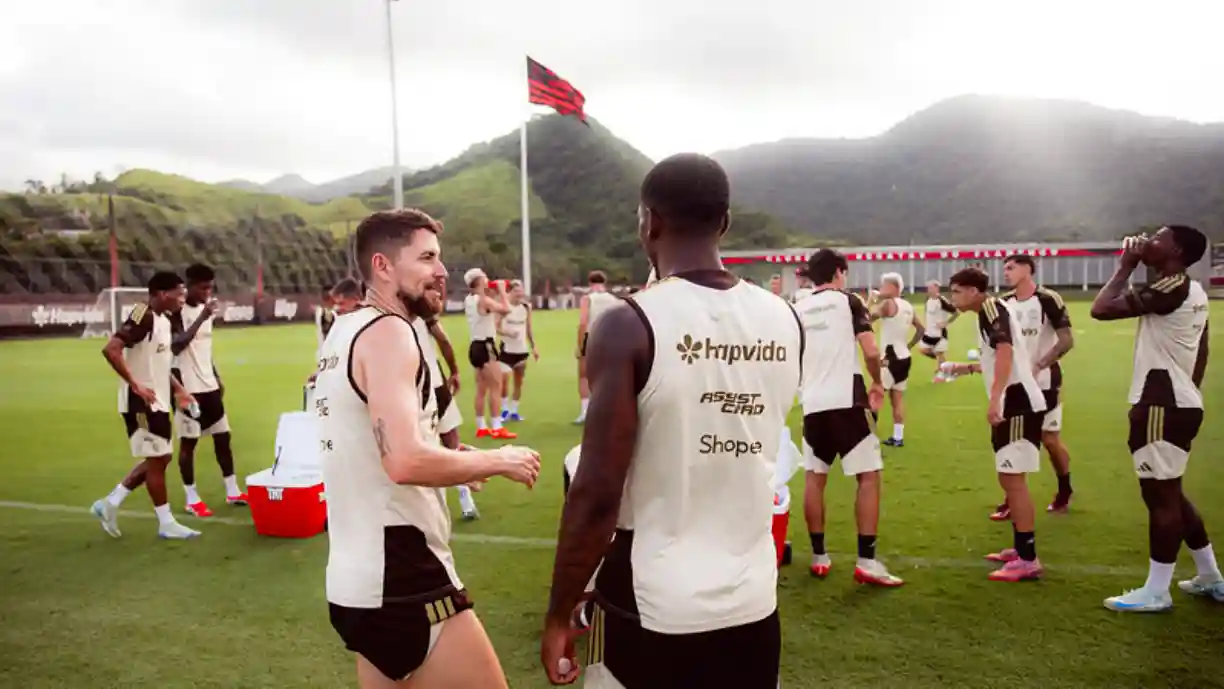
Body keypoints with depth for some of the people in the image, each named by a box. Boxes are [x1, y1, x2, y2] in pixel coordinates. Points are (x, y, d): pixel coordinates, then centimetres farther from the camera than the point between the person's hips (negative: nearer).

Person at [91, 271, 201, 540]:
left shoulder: (163, 321, 13)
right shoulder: (143, 316, -17)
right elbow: (110, 349, -27)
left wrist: (179, 390, 16)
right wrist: (135, 385, -25)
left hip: (158, 402, 10)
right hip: (141, 403, -10)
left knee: (161, 458, 15)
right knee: (156, 460, -1)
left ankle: (110, 503, 25)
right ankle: (166, 523, 10)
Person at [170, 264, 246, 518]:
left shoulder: (206, 309, 11)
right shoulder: (177, 312, -13)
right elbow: (176, 347, -26)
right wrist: (201, 319, -29)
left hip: (209, 386, 8)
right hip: (188, 387, -8)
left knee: (223, 436, 10)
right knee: (188, 442, 1)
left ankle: (232, 491, 19)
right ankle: (192, 499, 10)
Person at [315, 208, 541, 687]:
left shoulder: (346, 331, 13)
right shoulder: (388, 333, -16)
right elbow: (406, 462, -28)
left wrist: (460, 461, 14)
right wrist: (495, 461, -14)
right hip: (402, 583, -10)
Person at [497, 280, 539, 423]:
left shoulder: (527, 307, 5)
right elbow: (496, 327, -10)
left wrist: (533, 347, 9)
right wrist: (508, 333, -26)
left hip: (522, 350, 5)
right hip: (507, 349, -5)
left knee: (519, 382, 8)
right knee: (503, 380, -13)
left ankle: (514, 411, 19)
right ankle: (505, 410, 4)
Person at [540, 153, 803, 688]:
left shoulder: (630, 325, -17)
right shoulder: (784, 320, -2)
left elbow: (597, 494, -16)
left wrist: (559, 615, -5)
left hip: (651, 608, -4)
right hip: (753, 604, 5)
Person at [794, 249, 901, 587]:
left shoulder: (797, 309, 12)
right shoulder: (847, 300, 0)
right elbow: (871, 351, -9)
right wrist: (878, 384, 7)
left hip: (812, 404, 5)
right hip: (847, 401, -4)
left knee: (814, 477, 13)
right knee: (869, 477, 1)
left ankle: (819, 557, 19)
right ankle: (866, 561, -3)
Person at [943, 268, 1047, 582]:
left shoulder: (990, 307, -10)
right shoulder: (991, 311, 19)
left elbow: (1006, 351, -24)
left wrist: (994, 399, -31)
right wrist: (966, 368, 38)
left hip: (1019, 402, -10)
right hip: (1014, 402, 10)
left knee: (1013, 477, -8)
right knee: (1008, 477, 16)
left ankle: (1028, 560, -4)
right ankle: (1021, 548, 27)